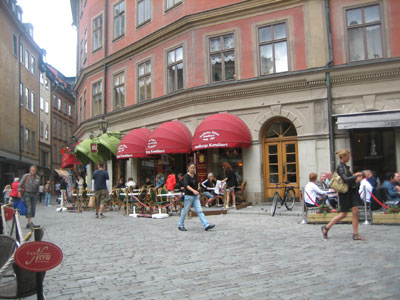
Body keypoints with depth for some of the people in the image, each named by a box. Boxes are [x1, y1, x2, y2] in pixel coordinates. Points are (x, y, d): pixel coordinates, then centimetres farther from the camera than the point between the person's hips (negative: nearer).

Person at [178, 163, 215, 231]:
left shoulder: (195, 175, 9)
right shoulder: (186, 176, -11)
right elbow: (186, 185, -27)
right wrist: (193, 190, -41)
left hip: (196, 196, 6)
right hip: (188, 195, -6)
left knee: (199, 211, -1)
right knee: (185, 211, 4)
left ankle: (206, 225, -7)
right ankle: (180, 225, 20)